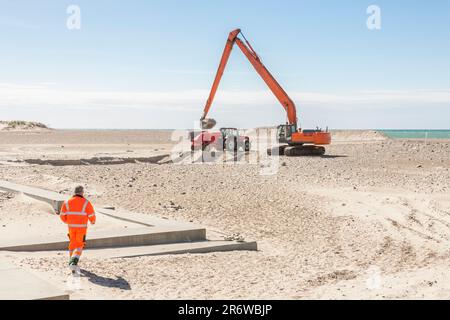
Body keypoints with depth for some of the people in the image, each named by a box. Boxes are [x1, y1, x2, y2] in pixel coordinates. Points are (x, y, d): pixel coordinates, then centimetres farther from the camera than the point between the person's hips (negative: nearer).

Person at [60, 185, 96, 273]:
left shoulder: (67, 202, 1)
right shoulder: (86, 202, -8)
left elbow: (62, 215, 0)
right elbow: (91, 215, -8)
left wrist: (67, 221, 22)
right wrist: (93, 221, 15)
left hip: (71, 226, 3)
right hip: (82, 227, -3)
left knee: (72, 243, 21)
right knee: (79, 246, 4)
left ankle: (72, 263, 31)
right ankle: (73, 262, -17)